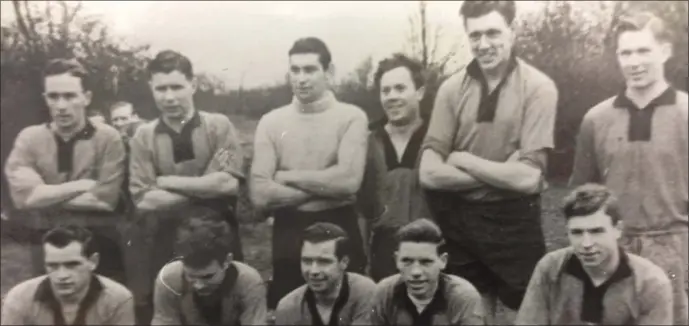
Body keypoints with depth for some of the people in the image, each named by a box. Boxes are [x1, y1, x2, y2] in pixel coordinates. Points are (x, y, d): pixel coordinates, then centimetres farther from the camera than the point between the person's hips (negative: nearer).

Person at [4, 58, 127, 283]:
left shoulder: (107, 138, -6)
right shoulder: (29, 139, 0)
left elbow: (106, 199, -17)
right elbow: (23, 196, -14)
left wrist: (46, 197, -13)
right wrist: (83, 185, -15)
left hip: (100, 246, -1)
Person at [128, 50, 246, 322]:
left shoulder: (219, 126, -3)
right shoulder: (143, 137, 1)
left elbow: (228, 183, -16)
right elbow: (144, 201, -9)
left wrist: (167, 181, -11)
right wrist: (207, 189, -15)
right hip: (163, 242, 1)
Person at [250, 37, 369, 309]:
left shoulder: (351, 117, -4)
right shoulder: (270, 122, 2)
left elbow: (349, 181, -18)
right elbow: (260, 195, -8)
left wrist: (287, 176, -9)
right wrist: (327, 186, -12)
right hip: (288, 234, 2)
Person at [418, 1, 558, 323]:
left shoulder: (538, 87, -9)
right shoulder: (452, 88, -2)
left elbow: (527, 177, -16)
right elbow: (429, 173, -9)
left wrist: (463, 160, -10)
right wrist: (501, 174, -14)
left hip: (514, 221, -2)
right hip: (460, 219, 3)